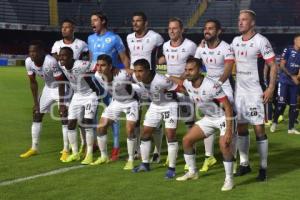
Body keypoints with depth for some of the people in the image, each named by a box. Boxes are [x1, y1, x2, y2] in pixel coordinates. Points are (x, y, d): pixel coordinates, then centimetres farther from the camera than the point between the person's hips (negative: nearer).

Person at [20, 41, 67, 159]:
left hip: (60, 88, -7)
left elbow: (61, 84, -27)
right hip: (48, 88, 7)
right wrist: (36, 103, -1)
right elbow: (33, 82, -3)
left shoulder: (51, 62, -35)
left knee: (64, 116, -12)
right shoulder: (28, 62, -17)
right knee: (36, 114, 7)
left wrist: (62, 104, -24)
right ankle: (34, 148, 17)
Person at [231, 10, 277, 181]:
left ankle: (263, 167, 3)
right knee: (241, 127, 9)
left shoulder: (261, 41, -12)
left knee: (259, 128, -5)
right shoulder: (235, 41, 8)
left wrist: (271, 88, -19)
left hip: (255, 91, -6)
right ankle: (244, 164, 20)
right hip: (239, 91, 6)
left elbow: (273, 66, -11)